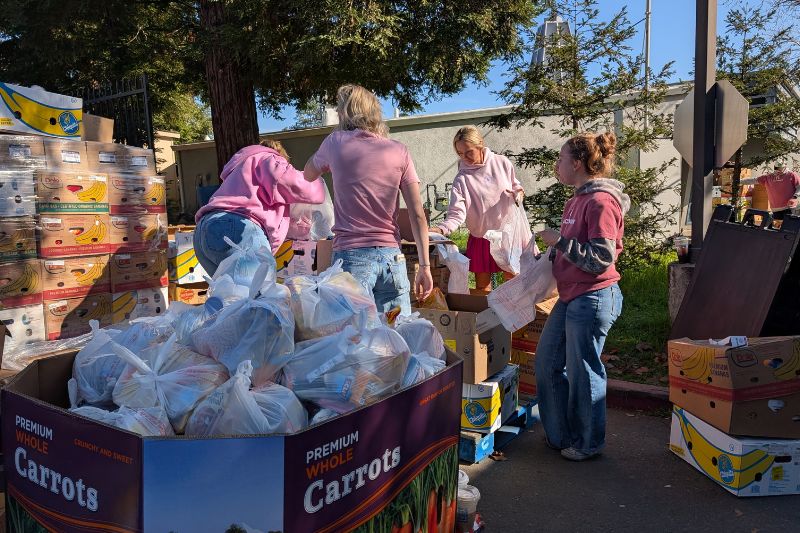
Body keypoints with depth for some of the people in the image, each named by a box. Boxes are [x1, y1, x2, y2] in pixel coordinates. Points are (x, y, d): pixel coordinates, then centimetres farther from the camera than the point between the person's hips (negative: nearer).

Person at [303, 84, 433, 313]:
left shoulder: (336, 142, 2)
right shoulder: (399, 151, 6)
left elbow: (308, 175, 23)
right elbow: (417, 214, 1)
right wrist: (425, 266, 4)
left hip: (351, 255, -2)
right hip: (392, 256, 2)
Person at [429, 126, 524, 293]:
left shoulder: (502, 163, -5)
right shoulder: (461, 180, -12)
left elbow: (517, 187, 11)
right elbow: (457, 214, -21)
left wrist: (517, 194, -12)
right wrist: (441, 229, -40)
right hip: (481, 240, -1)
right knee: (482, 289, 6)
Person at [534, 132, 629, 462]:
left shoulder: (601, 202, -17)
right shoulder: (578, 200, 12)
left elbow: (602, 259, -22)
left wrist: (559, 240, -20)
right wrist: (550, 253, 12)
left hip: (592, 298, -10)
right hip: (570, 297, 10)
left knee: (583, 372, 4)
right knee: (547, 361, 16)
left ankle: (588, 443, 25)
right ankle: (560, 434, 33)